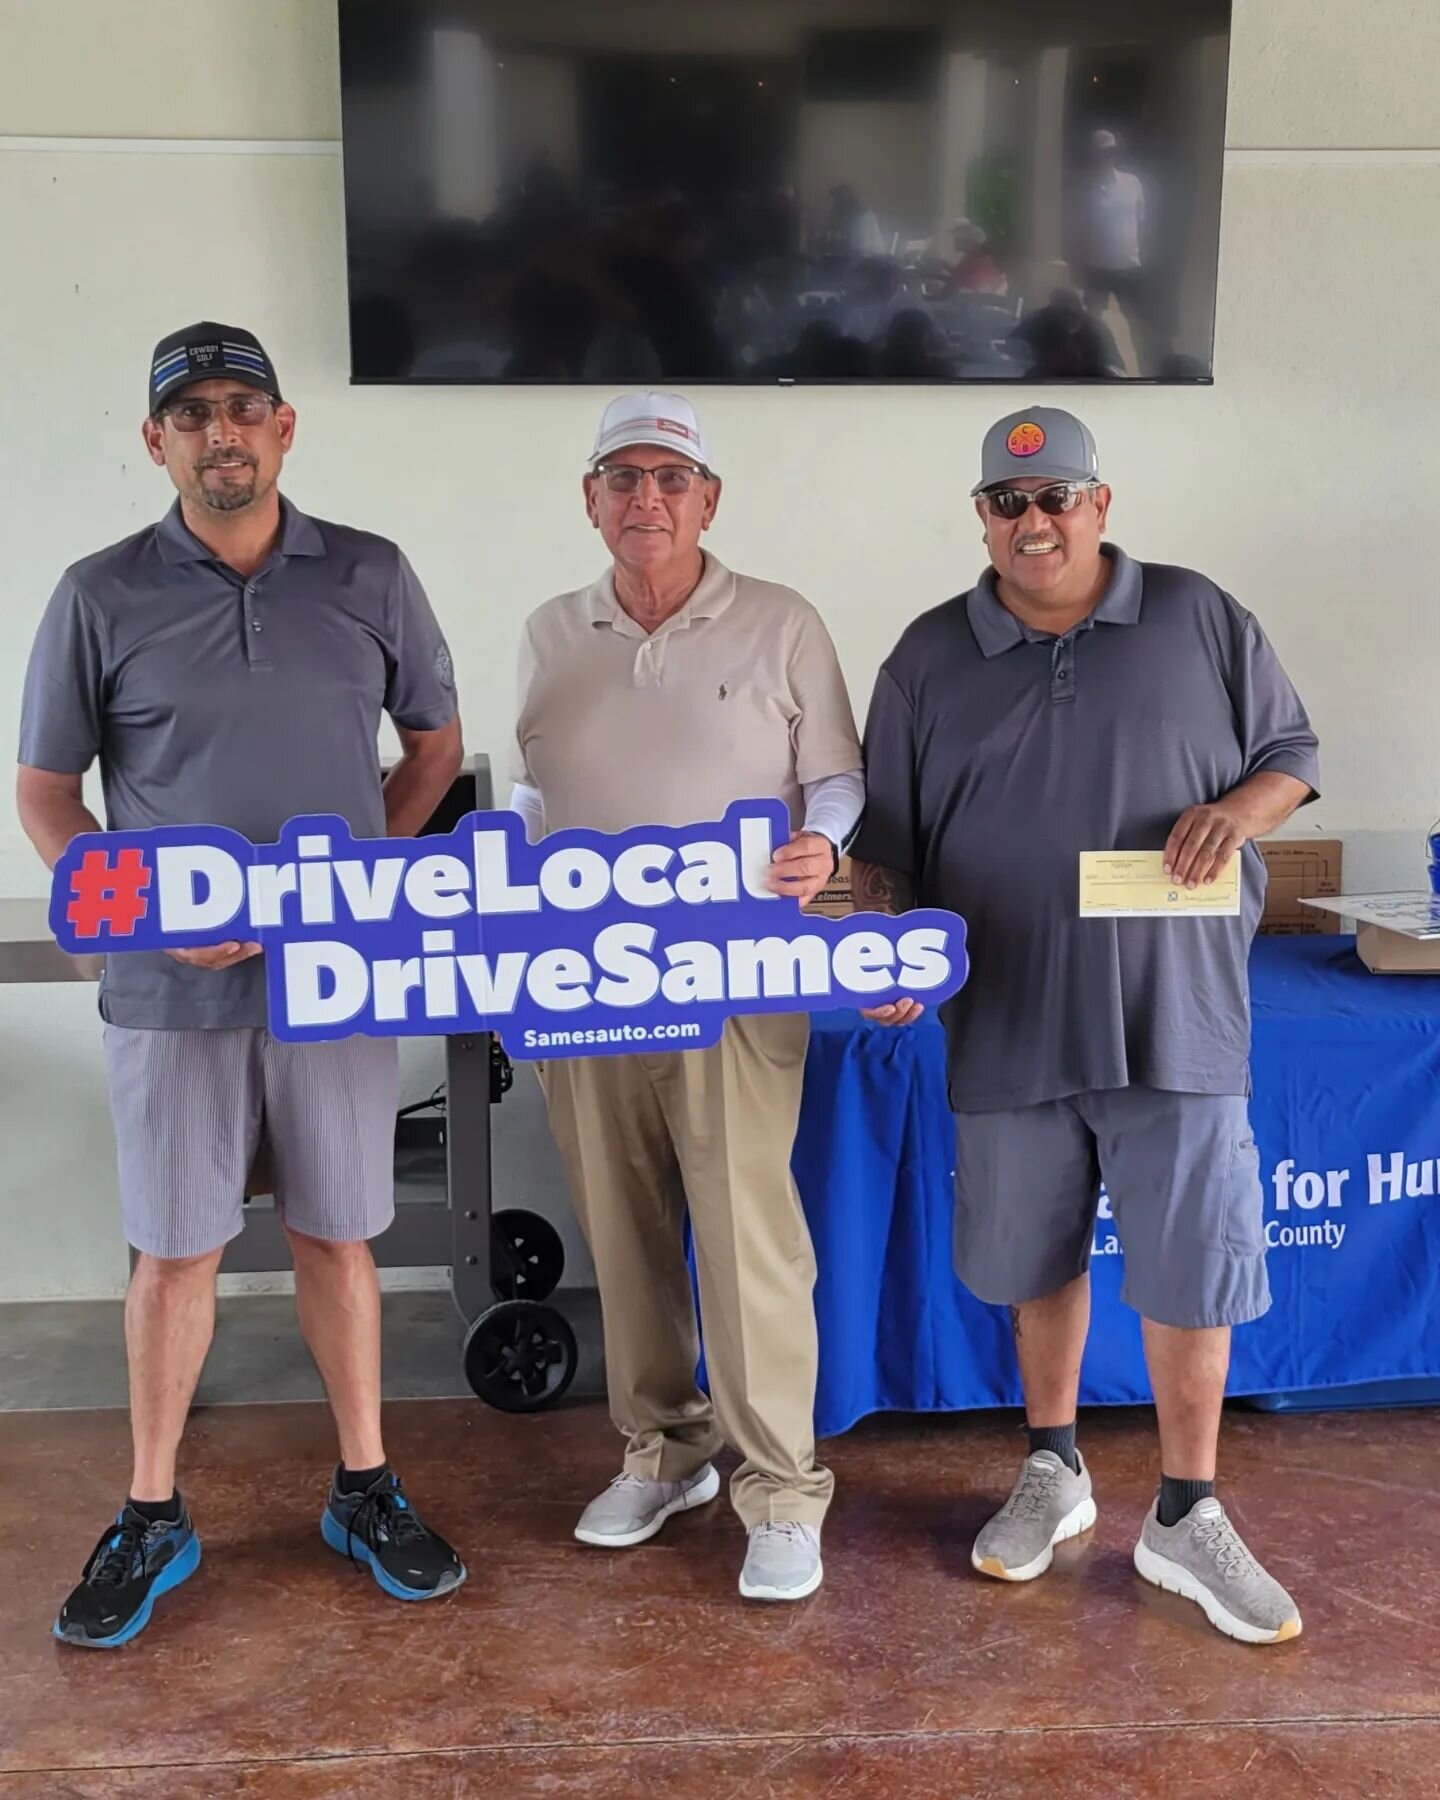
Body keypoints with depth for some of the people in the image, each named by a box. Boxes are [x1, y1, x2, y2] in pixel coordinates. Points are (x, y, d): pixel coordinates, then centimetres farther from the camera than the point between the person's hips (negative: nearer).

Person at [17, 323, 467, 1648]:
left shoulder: (372, 579, 2)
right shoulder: (101, 597, -1)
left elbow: (434, 744, 12)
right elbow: (45, 791, 4)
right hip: (171, 992, -1)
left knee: (337, 1237, 12)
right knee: (173, 1254, 9)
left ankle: (365, 1490, 28)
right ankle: (153, 1520, 26)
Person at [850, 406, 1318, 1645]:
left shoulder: (1201, 621, 3)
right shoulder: (931, 658, 6)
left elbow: (1293, 752, 11)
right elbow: (888, 839, 9)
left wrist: (1241, 810, -11)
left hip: (1177, 1019, -1)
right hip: (1012, 1022, 2)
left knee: (1191, 1268, 4)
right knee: (1039, 1260, 15)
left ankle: (1187, 1517, 23)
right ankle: (1055, 1471, 36)